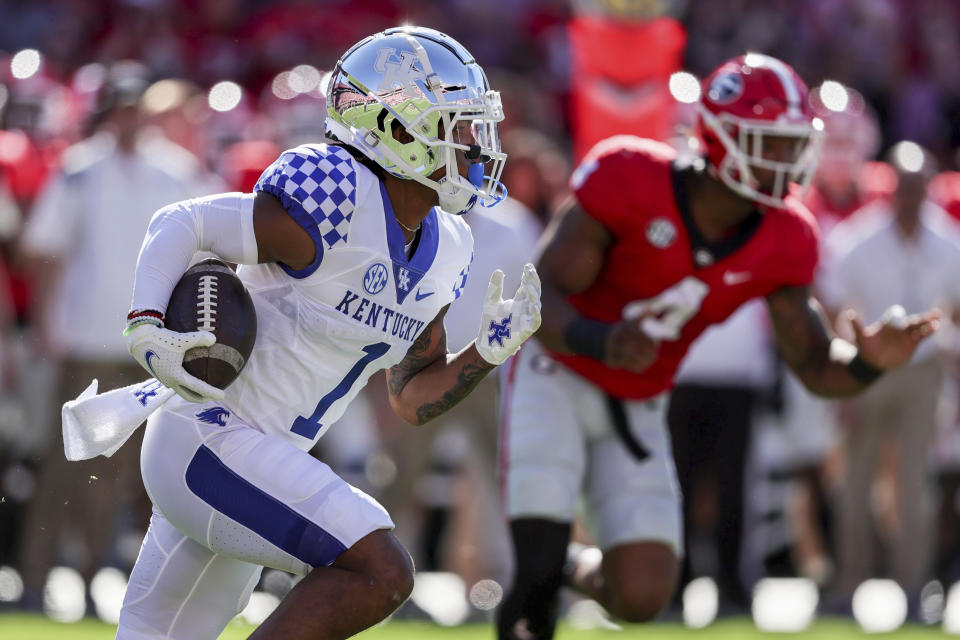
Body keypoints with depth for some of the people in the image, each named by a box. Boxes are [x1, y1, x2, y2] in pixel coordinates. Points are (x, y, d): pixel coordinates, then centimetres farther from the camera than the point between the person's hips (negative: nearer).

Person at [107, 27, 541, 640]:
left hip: (258, 463, 10)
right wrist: (148, 327, -25)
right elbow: (183, 224, -11)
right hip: (208, 443, -10)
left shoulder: (441, 252, 8)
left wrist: (489, 349, 1)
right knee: (380, 573, -22)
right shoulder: (337, 204, -19)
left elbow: (413, 397, 16)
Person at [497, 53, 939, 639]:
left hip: (635, 410, 4)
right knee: (538, 578, -21)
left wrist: (869, 362, -29)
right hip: (557, 376, -4)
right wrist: (600, 341, -45)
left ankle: (582, 572, 27)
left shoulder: (781, 244, -10)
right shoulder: (629, 180, -24)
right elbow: (543, 299, -23)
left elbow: (816, 366, -5)